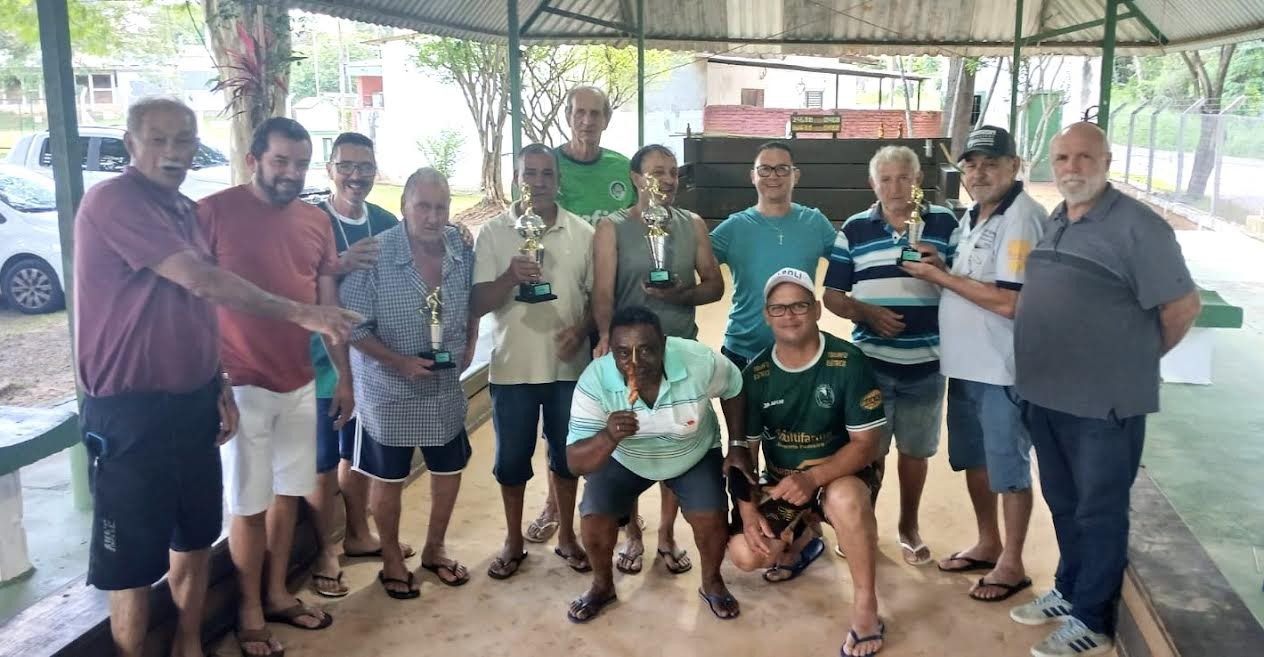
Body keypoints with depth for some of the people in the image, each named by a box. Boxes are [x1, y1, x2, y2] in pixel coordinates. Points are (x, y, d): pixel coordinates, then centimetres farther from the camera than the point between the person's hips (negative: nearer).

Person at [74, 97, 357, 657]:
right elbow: (202, 280, -24)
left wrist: (219, 385, 13)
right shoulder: (113, 201, -17)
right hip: (131, 411, -8)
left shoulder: (184, 209, 11)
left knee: (197, 534, 18)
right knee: (133, 554, 4)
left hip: (193, 400, 9)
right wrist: (299, 313, -21)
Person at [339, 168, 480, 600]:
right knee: (388, 480, 12)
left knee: (449, 471, 17)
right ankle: (392, 560, 33)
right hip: (390, 393, -4)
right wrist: (400, 362, -23)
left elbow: (474, 303, 10)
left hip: (447, 390, 5)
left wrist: (470, 347, -2)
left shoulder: (462, 249, -6)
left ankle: (434, 551, 39)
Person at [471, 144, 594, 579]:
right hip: (512, 367, -1)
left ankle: (567, 536, 32)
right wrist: (510, 277, -25)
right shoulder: (493, 233, -3)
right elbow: (477, 305, -7)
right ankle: (513, 541, 29)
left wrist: (581, 330, -13)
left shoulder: (582, 233, 0)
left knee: (567, 454, 13)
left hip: (569, 365, 1)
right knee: (511, 458, 10)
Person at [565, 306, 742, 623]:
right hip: (622, 459, 0)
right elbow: (576, 463, -34)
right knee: (594, 519, -14)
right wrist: (608, 436, -53)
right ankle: (602, 586, 18)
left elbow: (734, 389, -9)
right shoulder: (594, 381, -34)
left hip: (694, 455, 0)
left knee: (711, 518, -17)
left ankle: (712, 583, 16)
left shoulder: (700, 362, -33)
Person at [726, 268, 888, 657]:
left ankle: (866, 607, -19)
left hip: (841, 474, -4)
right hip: (781, 482, 4)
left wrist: (813, 478, -33)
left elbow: (866, 444, -18)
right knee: (744, 554, -15)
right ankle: (800, 542, 21)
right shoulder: (755, 374, -5)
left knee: (845, 498, -39)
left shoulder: (848, 362, -17)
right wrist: (749, 509, -17)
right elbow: (742, 449, -2)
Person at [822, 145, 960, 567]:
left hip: (926, 363, 0)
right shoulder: (854, 229, 3)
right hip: (870, 362, 0)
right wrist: (865, 312, -15)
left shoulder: (945, 223, 3)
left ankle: (909, 527, 30)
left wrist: (942, 269, -17)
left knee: (915, 449, 12)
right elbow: (833, 296, 3)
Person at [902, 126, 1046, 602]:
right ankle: (988, 544, 37)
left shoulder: (1022, 218, -18)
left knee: (1009, 468, 5)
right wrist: (936, 269, 2)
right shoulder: (974, 216, 11)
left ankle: (1012, 564, 21)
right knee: (974, 459, 19)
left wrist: (940, 276, -19)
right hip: (966, 363, 9)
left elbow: (1010, 301, -25)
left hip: (1003, 368, -9)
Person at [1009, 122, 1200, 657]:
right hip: (1046, 395, 7)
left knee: (1099, 512, 7)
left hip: (1103, 402, -7)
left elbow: (1182, 305, -12)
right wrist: (1043, 371, 11)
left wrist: (1136, 361, 0)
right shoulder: (1054, 223, 8)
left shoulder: (1137, 226, -14)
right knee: (1063, 504, 20)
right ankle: (1069, 591, 37)